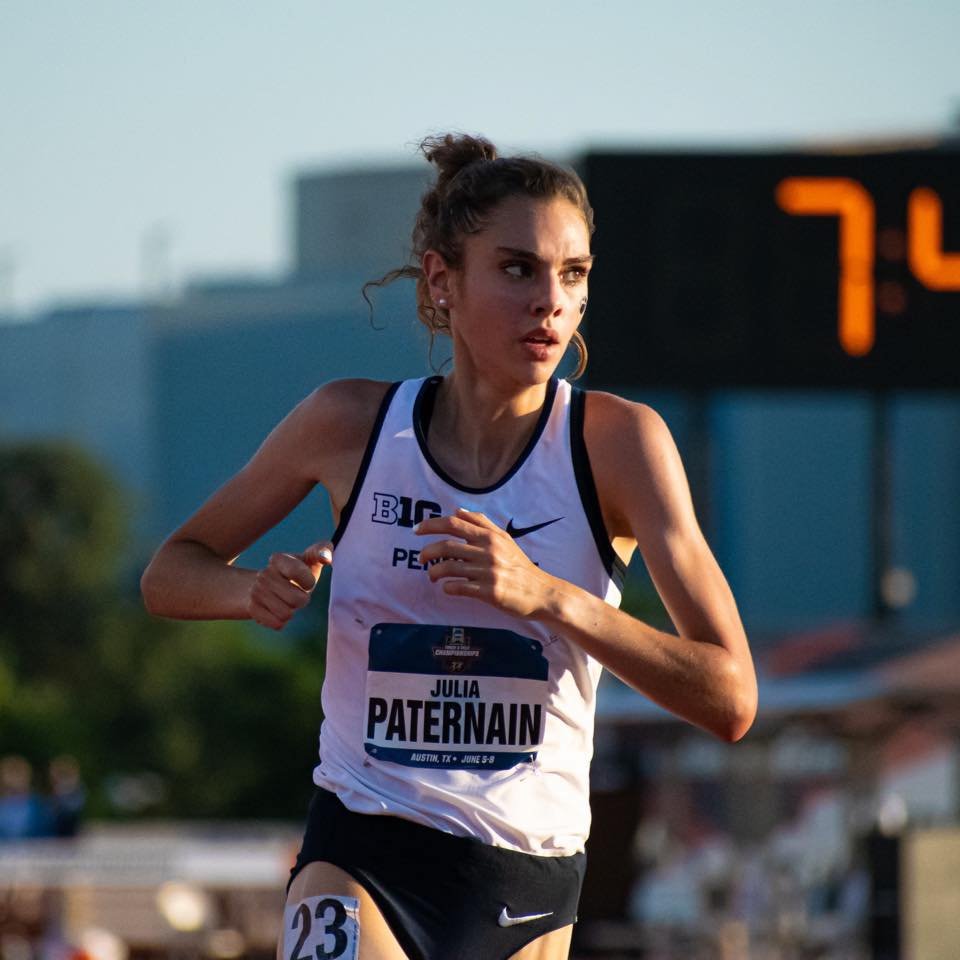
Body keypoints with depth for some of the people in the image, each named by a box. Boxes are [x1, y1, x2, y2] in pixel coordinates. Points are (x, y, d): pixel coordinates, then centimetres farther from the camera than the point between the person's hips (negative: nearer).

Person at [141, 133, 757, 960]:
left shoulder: (617, 441, -7)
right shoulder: (352, 424, -3)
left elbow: (730, 701, -14)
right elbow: (171, 575, 11)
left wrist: (548, 596, -28)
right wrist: (256, 591, -12)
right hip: (362, 866, -1)